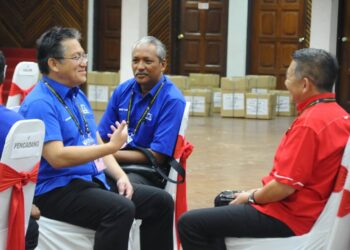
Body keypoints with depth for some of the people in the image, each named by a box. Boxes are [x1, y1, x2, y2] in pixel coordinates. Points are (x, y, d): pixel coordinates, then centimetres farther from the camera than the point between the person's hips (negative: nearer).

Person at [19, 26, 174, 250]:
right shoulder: (40, 103, -15)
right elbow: (57, 157, -24)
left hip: (94, 180, 9)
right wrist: (112, 146, -24)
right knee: (120, 209, -33)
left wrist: (120, 176, 0)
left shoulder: (78, 95, 14)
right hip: (57, 189, -9)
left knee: (161, 201, -2)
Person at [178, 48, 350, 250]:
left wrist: (252, 197, -6)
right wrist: (259, 192, 11)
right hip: (307, 208, 11)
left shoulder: (309, 123, -25)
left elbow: (284, 187, -26)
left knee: (190, 223, -11)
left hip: (288, 217, -11)